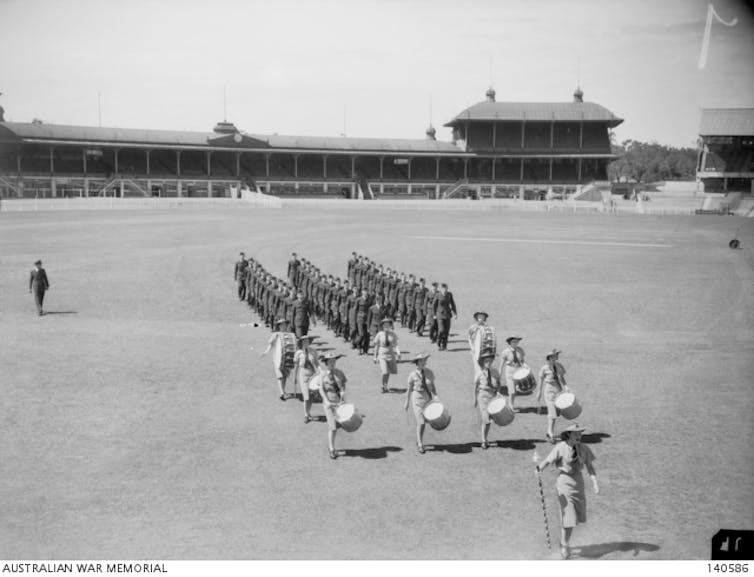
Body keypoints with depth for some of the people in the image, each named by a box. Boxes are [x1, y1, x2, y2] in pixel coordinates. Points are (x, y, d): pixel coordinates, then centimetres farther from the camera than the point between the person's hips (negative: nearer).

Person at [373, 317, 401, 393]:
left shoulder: (393, 335, -1)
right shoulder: (380, 334, -4)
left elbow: (395, 345, -1)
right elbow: (376, 346, 3)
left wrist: (398, 353, -20)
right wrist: (375, 357, 6)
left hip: (391, 355, 3)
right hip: (382, 355, -2)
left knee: (388, 372, 12)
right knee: (384, 372, -16)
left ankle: (385, 386, 33)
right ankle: (384, 387, 2)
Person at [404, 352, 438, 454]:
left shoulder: (429, 373, -2)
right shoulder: (413, 374, -10)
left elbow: (433, 386, 6)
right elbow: (409, 388, -2)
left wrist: (435, 396, -7)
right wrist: (406, 402, 2)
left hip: (428, 398, 3)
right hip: (417, 398, -3)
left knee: (423, 421, 12)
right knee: (420, 422, -9)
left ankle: (419, 441, 33)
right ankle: (420, 445, 4)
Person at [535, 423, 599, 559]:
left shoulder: (583, 448, -1)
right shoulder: (560, 447, -15)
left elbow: (590, 466, 2)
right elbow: (547, 460, -21)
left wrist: (595, 483, -9)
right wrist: (539, 468, -40)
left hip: (578, 481, 5)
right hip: (564, 480, -5)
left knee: (577, 515, 13)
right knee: (568, 516, -9)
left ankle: (565, 539, 38)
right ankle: (564, 545, 9)